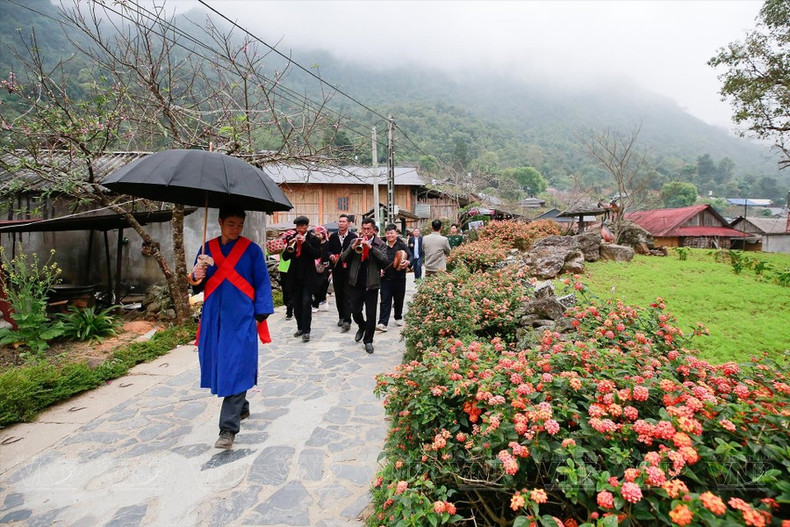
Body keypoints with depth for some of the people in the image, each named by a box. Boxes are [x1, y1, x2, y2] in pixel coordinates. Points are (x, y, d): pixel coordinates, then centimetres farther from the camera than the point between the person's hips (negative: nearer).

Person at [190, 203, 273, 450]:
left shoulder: (252, 250, -2)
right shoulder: (207, 249, 8)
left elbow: (262, 284, -1)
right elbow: (199, 286, 11)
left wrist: (260, 314, -9)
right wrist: (196, 278, -12)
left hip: (241, 319, -4)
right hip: (214, 318, 4)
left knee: (236, 370, -6)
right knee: (220, 365, 12)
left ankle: (228, 428, 0)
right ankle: (242, 408, 34)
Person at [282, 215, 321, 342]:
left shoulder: (313, 239, -3)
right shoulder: (292, 239, 8)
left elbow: (317, 255, -15)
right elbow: (285, 257, 4)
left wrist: (305, 243, -22)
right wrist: (289, 247, -15)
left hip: (308, 276, -4)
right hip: (295, 276, 4)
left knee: (306, 302, -9)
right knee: (296, 304, 9)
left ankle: (306, 331, -5)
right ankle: (300, 327, 23)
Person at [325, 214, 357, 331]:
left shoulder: (353, 237, -4)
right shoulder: (333, 236, 9)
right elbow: (326, 249, 8)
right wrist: (330, 255, -12)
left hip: (348, 270, -4)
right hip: (336, 270, 5)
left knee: (347, 295, -6)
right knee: (338, 294, 12)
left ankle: (347, 321, -5)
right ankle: (341, 316, 27)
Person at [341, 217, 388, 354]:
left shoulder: (379, 243, 0)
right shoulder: (355, 241, 6)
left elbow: (384, 260, -15)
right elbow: (343, 258, -1)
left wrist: (370, 247, -23)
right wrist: (353, 246, -17)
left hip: (371, 284, -2)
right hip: (355, 283, 2)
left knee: (371, 314, 2)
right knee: (355, 311, 10)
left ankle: (368, 340, 18)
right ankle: (362, 327, 41)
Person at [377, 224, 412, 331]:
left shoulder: (402, 245, -2)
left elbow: (410, 256, -9)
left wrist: (407, 262, -30)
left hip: (399, 277, -1)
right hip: (385, 277, 1)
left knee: (399, 299, 14)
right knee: (385, 301, -3)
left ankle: (398, 317, 36)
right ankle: (382, 323, -5)